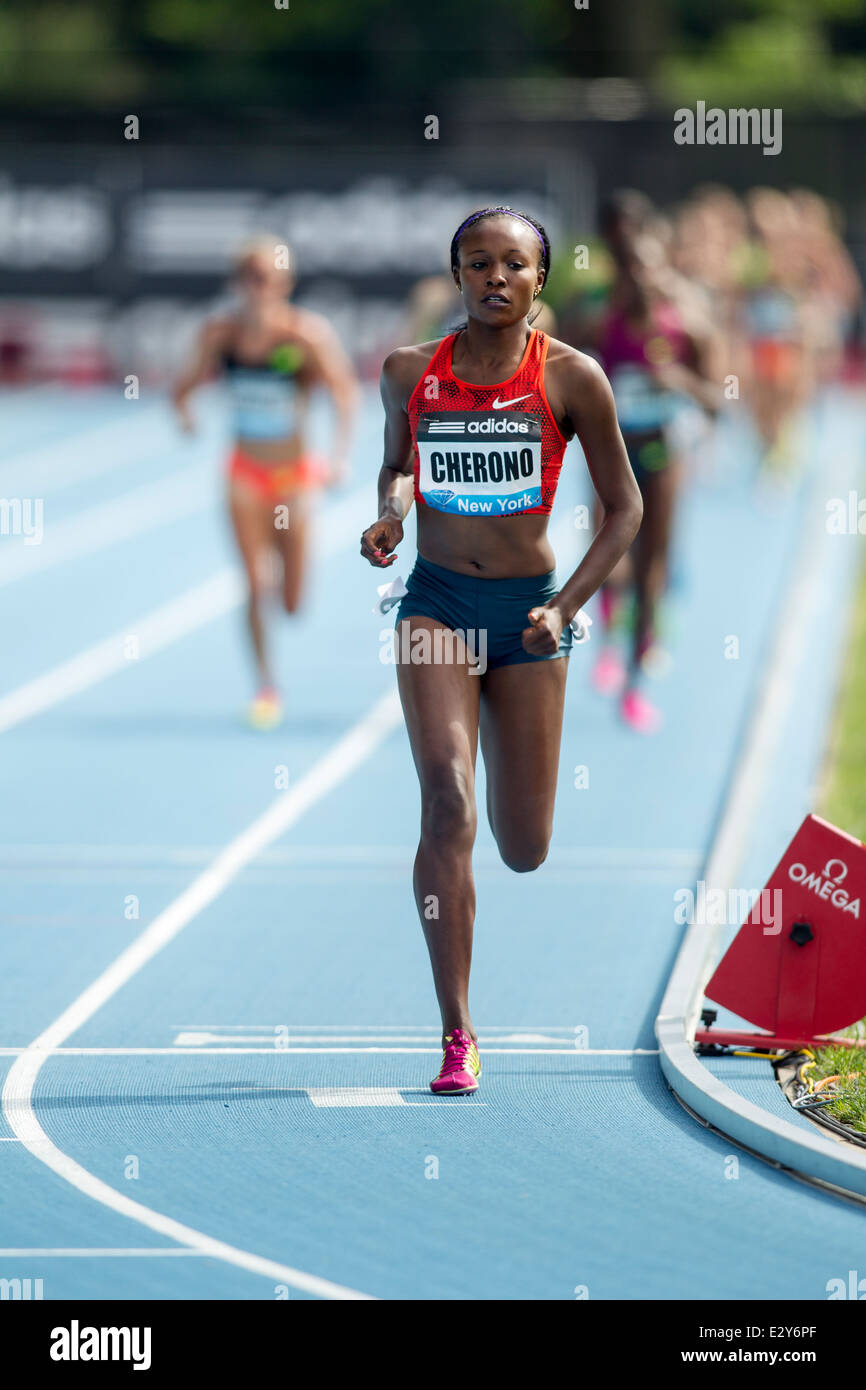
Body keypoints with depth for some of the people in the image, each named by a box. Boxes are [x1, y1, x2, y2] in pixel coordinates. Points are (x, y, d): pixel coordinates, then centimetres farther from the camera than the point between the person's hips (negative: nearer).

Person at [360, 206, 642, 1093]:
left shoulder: (570, 379, -4)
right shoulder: (411, 372, 2)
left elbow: (624, 509, 3)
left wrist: (564, 608, -6)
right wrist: (389, 516, -2)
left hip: (528, 607, 0)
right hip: (436, 601, 0)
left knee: (524, 852, 6)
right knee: (447, 805, -20)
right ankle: (457, 1035, -17)